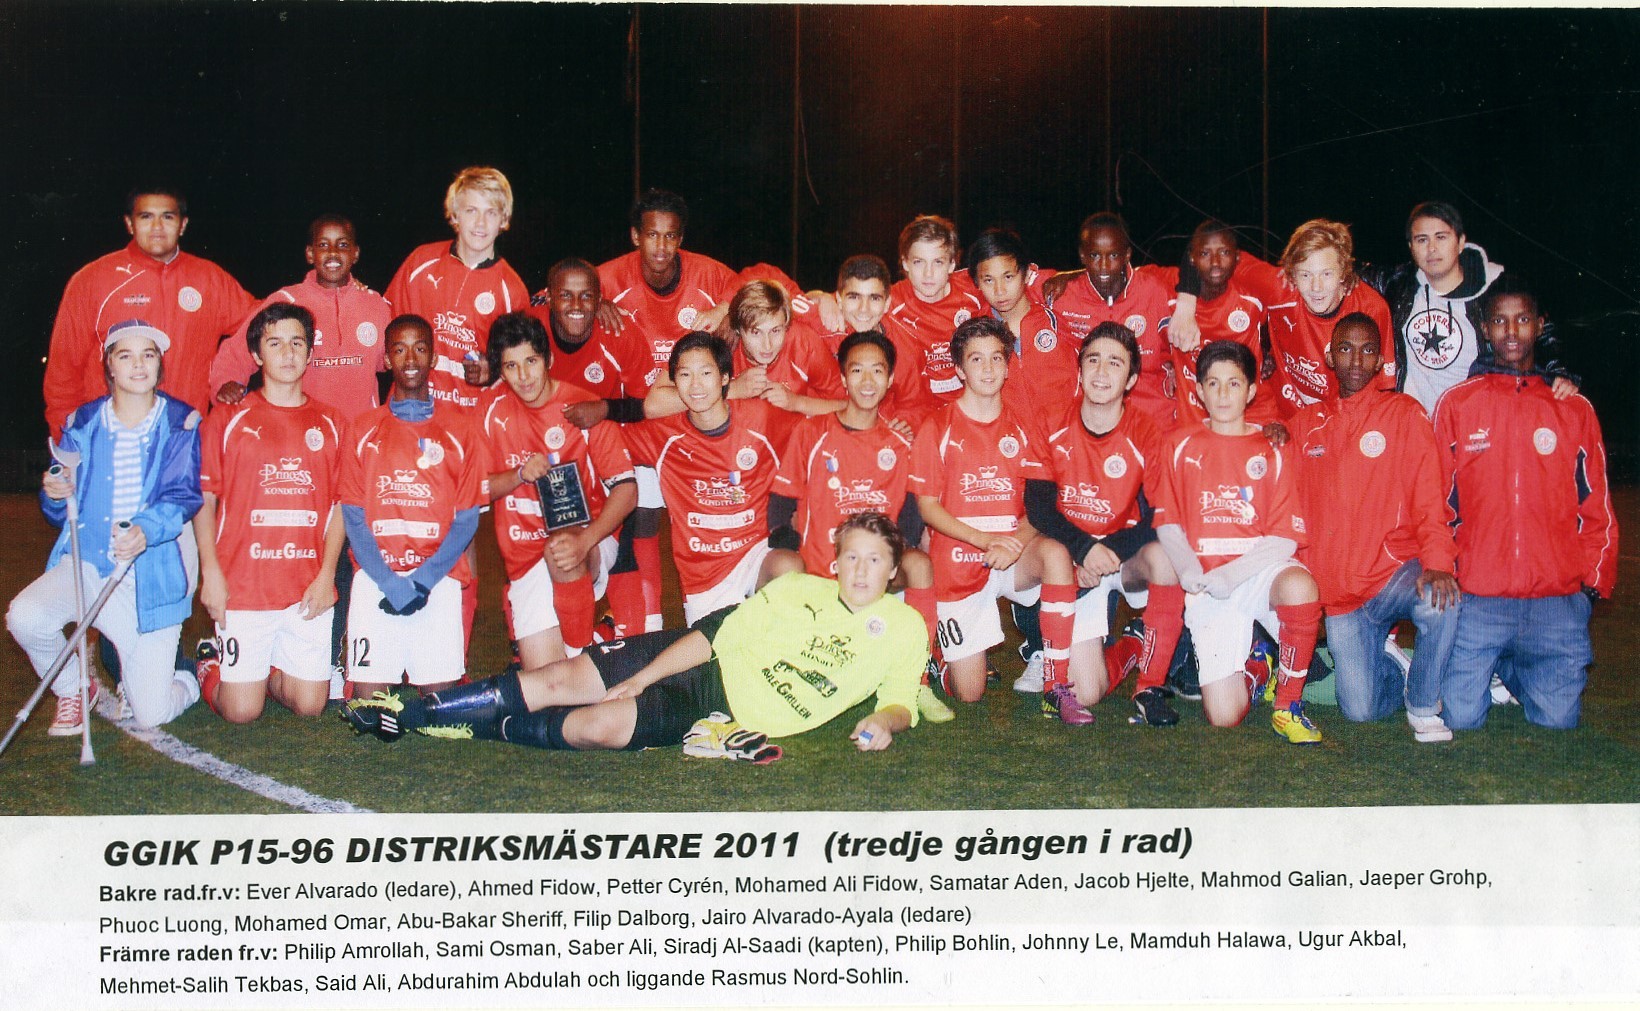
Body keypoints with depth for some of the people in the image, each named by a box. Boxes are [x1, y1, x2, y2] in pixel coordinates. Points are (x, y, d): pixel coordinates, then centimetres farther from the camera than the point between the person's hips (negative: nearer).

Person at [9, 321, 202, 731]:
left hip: (152, 574, -3)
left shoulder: (181, 424, -1)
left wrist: (146, 529, -34)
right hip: (88, 562, 3)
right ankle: (75, 688, 4)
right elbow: (62, 513, 11)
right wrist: (55, 496, -14)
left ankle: (192, 679, 28)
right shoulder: (82, 424, 7)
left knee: (150, 713, -11)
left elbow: (184, 495, -14)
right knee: (24, 617, -29)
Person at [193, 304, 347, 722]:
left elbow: (340, 505, 9)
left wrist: (327, 572, -3)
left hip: (309, 590, 2)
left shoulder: (330, 424, 9)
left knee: (310, 705, 1)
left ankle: (269, 671, 31)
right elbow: (204, 501, 3)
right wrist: (210, 571, -8)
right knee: (241, 711, -3)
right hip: (242, 587, -2)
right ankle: (210, 669, 28)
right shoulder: (227, 421, 3)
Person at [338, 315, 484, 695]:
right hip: (375, 579, 1)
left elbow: (466, 518, 4)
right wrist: (389, 582, -10)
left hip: (438, 580, -1)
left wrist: (423, 581, -9)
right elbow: (353, 517, 5)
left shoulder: (459, 426, 9)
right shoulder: (363, 429, 12)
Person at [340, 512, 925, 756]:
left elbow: (900, 703, 7)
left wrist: (885, 723, -18)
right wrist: (636, 680, -3)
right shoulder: (797, 590, 4)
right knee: (557, 680, -8)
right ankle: (409, 714, 4)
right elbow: (717, 633, 2)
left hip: (734, 717, -3)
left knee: (600, 726, -25)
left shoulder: (903, 631, 0)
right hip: (707, 665, 3)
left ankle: (488, 727, -3)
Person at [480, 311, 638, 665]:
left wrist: (584, 541, -30)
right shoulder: (495, 411, 2)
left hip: (591, 542, -2)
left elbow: (626, 490, -13)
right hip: (526, 560, 2)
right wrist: (519, 475, -16)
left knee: (560, 551, -38)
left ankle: (580, 652, -20)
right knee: (543, 678, -15)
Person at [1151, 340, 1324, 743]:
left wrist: (1230, 574, -16)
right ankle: (1252, 671, 23)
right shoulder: (1182, 446, 11)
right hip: (1206, 585, 0)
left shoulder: (1270, 451, 6)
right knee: (1224, 717, -16)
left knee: (1299, 586, -40)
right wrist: (1189, 569, -12)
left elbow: (1285, 538, -2)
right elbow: (1167, 524, 9)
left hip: (1260, 569, 0)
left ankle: (1288, 707, -17)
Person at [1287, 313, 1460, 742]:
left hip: (1394, 572, -2)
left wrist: (1438, 563, -23)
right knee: (1361, 710, -5)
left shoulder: (1404, 413, 0)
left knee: (1440, 602, -37)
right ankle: (1387, 661, 30)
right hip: (1339, 592, 3)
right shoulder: (1306, 423, 11)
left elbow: (1428, 497, -9)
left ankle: (1423, 705, -12)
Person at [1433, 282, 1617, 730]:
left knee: (1558, 717, -6)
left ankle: (1512, 670, 26)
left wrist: (1593, 584, 4)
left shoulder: (1574, 409, 11)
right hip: (1476, 597, -1)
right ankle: (1489, 669, 24)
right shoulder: (1456, 404, 7)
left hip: (1556, 599, 1)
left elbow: (1596, 508, 12)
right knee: (1461, 716, -9)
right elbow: (1437, 503, 9)